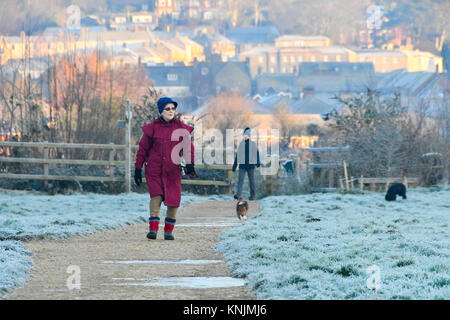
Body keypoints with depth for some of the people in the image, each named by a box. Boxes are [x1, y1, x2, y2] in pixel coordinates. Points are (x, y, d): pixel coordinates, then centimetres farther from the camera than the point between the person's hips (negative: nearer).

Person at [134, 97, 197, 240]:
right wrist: (138, 168, 7)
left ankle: (169, 230, 15)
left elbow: (188, 146, 8)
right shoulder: (152, 128, 4)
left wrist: (190, 164, -7)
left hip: (173, 171, 1)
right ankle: (153, 228, -18)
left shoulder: (181, 128, 6)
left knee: (173, 201, -3)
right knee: (156, 195, -19)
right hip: (154, 169, -1)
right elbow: (143, 148, 9)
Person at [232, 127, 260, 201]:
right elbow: (237, 155, 12)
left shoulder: (253, 144, 2)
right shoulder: (241, 144, 9)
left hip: (250, 165, -1)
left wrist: (258, 162, -17)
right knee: (240, 179, -12)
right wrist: (235, 165, 11)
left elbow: (257, 153, -1)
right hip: (242, 165, 1)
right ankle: (238, 194, -21)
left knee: (251, 180, 7)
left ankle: (252, 195, 16)